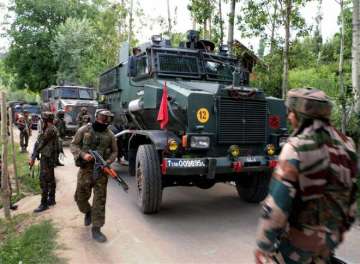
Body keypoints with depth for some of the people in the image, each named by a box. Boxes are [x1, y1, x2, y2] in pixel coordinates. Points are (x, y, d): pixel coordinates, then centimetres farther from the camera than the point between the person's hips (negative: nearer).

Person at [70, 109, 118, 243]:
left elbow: (114, 152, 11)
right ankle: (88, 212, 41)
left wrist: (107, 162, -8)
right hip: (86, 169, 0)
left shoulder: (110, 135, 3)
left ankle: (96, 229, 9)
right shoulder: (84, 130, -1)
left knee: (100, 200, -1)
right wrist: (83, 155, -15)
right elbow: (73, 145, 2)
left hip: (101, 171, 0)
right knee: (81, 196, 8)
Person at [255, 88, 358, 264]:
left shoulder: (297, 148, -21)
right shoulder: (345, 144, 0)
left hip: (300, 236, -6)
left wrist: (263, 246, -15)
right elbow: (352, 193, 8)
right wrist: (341, 227, 20)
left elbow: (277, 203, -23)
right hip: (332, 236, 6)